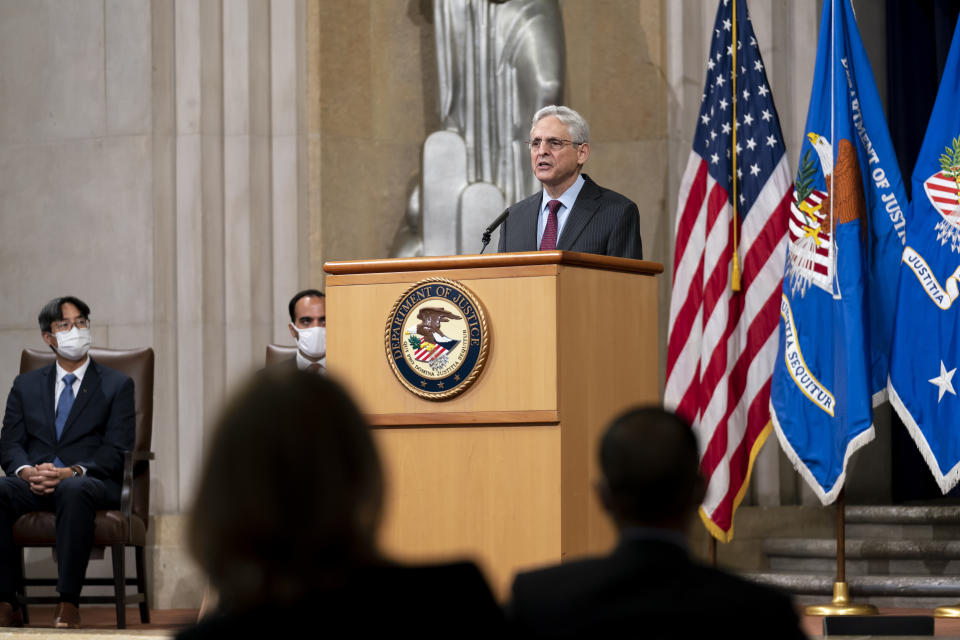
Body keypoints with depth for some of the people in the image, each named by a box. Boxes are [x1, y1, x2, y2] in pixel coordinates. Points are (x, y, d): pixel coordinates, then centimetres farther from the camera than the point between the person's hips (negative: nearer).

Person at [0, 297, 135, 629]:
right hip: (34, 481, 3)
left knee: (74, 491, -40)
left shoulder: (117, 385, 11)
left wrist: (72, 472, -18)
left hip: (89, 480, -3)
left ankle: (68, 605, -38)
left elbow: (115, 451, 0)